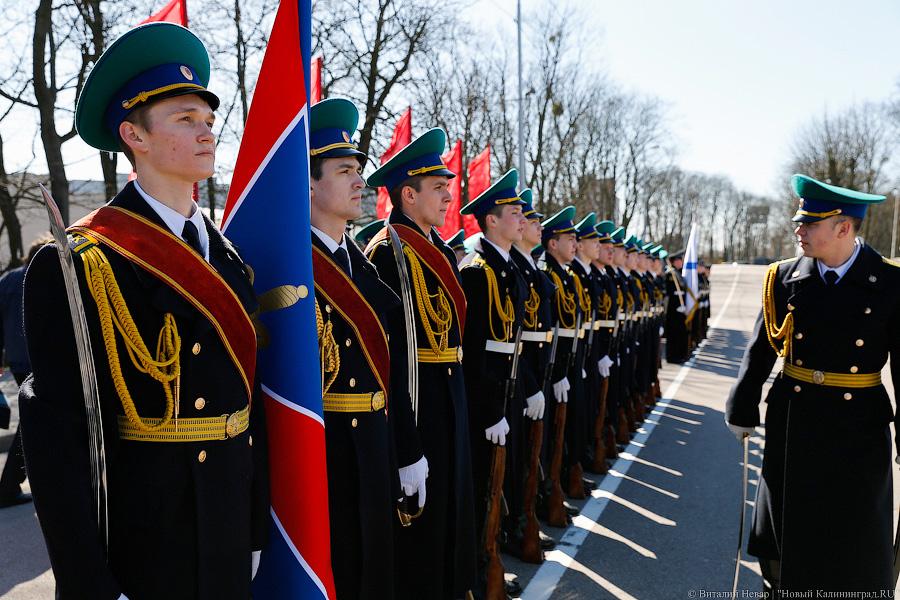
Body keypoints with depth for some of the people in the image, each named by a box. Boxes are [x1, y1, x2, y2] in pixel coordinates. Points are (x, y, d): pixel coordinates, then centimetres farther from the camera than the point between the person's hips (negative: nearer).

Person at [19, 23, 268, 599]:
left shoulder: (227, 255, 4)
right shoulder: (79, 264, -14)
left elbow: (247, 392, 6)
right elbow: (56, 429, -16)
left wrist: (257, 528, 10)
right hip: (142, 543, -6)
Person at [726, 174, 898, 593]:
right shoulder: (785, 277, -3)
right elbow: (760, 351, 1)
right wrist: (743, 411, 5)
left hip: (858, 430, -2)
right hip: (791, 422, 2)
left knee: (856, 539, 12)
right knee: (785, 524, 16)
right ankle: (779, 584, 38)